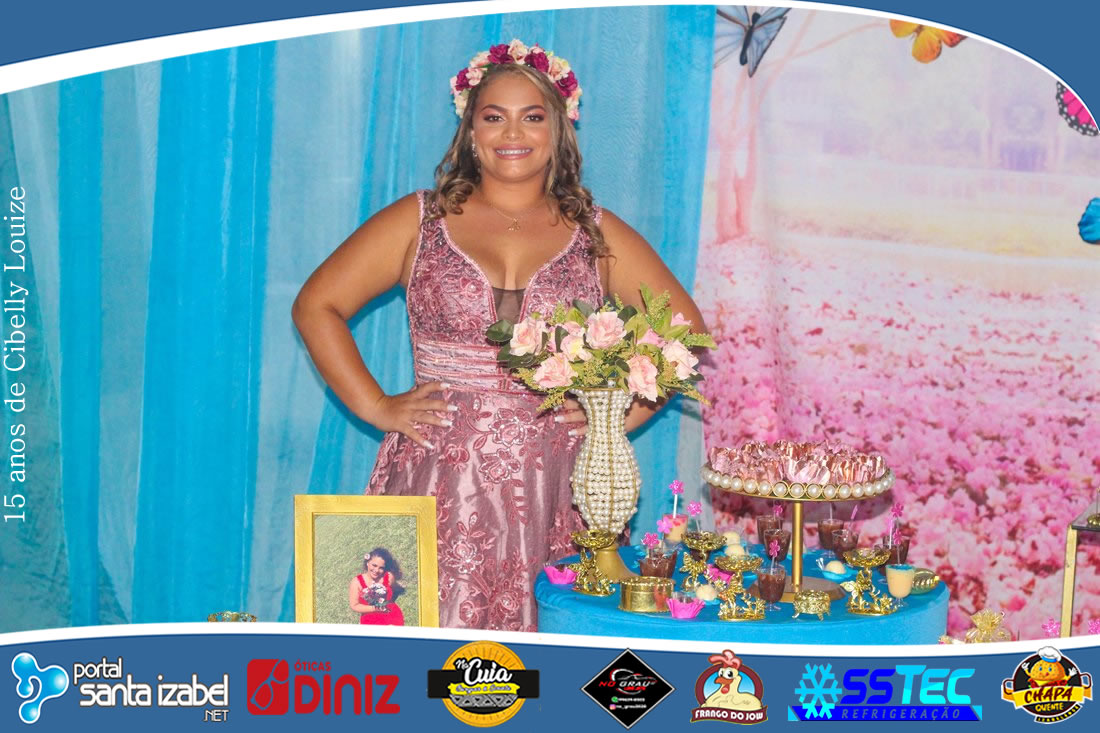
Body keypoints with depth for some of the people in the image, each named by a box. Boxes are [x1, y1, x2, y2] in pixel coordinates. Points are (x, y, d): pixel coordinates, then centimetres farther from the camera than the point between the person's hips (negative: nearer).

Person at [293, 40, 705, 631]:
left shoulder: (598, 235, 10)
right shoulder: (419, 222, 8)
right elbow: (316, 305, 8)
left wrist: (624, 414, 2)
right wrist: (376, 407, 0)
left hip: (554, 493, 1)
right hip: (437, 486, 0)